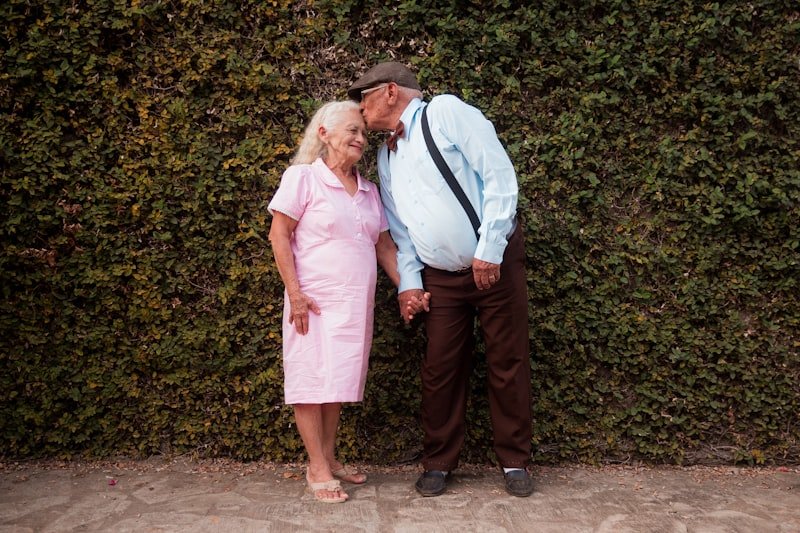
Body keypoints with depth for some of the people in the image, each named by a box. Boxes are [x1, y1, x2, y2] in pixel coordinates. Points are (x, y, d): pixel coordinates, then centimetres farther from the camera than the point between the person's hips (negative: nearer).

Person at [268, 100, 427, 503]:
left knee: (338, 380, 13)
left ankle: (330, 458, 26)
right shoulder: (303, 177, -5)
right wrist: (295, 293, -14)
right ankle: (317, 467, 12)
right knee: (312, 381, 2)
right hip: (316, 302, -6)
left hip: (356, 304, 6)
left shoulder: (368, 191, 13)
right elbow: (279, 236, -7)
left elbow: (384, 245, 16)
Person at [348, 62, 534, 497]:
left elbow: (500, 176, -16)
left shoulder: (446, 112, -8)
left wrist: (489, 250, -19)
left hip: (495, 261, -5)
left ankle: (514, 462, 19)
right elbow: (398, 227, 14)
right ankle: (438, 464, 21)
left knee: (508, 362, 4)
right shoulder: (386, 156, 13)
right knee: (440, 370, 6)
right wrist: (408, 280, 3)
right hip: (441, 276, 6)